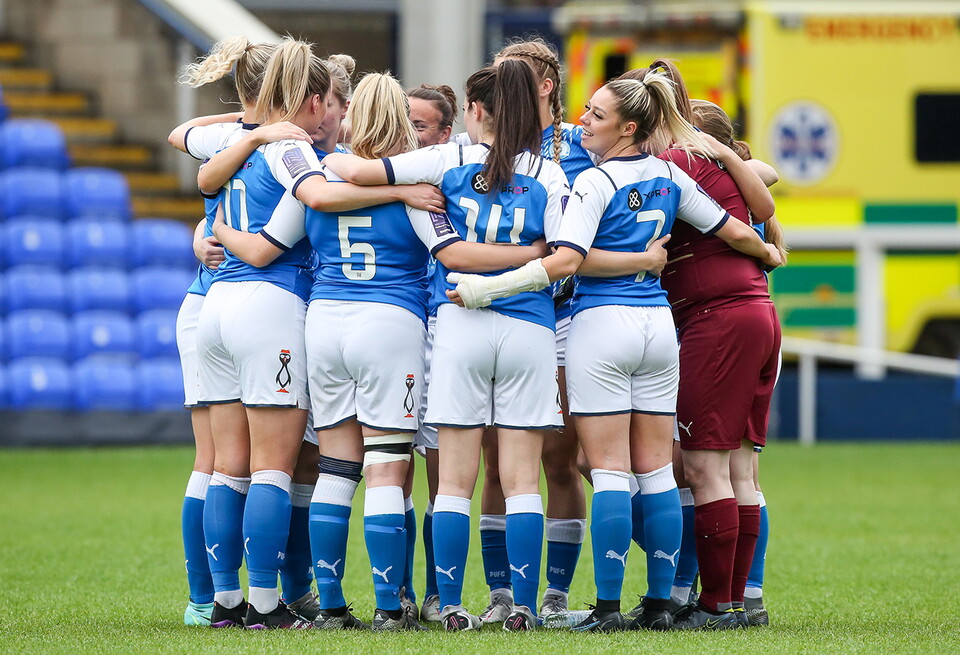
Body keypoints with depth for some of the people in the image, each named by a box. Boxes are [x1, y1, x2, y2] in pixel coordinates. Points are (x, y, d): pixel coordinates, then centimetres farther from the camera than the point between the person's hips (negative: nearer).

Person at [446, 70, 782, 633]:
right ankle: (661, 603, 7)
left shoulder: (595, 183, -11)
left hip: (602, 325, -6)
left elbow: (565, 261, -20)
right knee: (657, 470, 7)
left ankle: (609, 604, -8)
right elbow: (736, 232, 14)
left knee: (609, 471, -6)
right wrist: (770, 253, 35)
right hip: (658, 324, 6)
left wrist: (487, 288, -19)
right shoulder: (669, 175, 7)